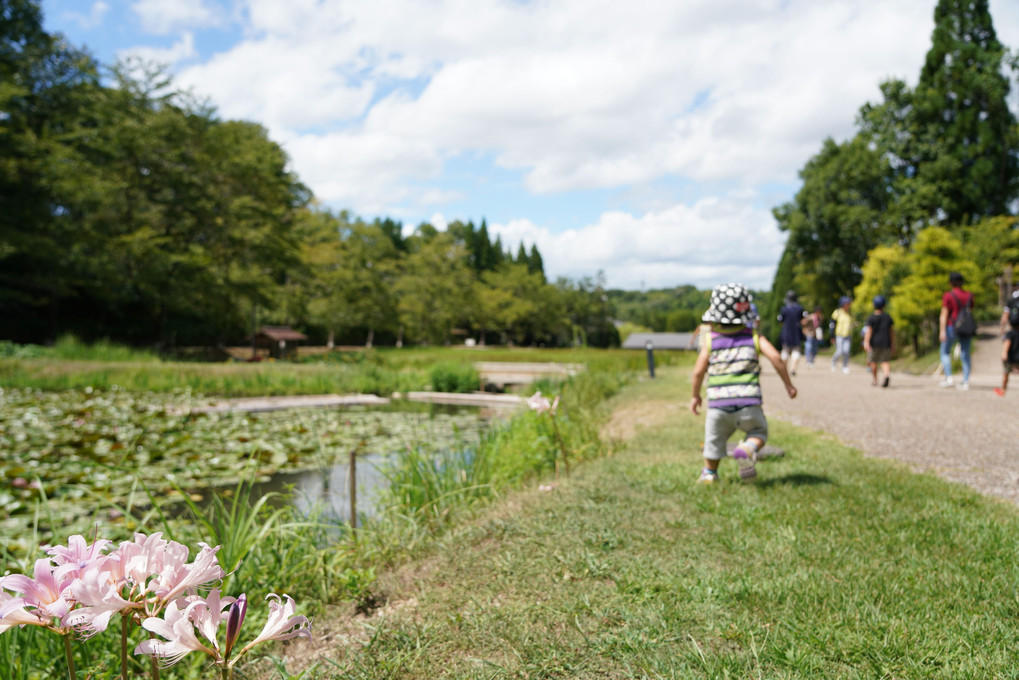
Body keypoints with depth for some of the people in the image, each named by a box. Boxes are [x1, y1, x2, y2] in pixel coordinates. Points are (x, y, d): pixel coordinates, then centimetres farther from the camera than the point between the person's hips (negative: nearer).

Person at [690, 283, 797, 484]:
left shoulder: (710, 339, 1)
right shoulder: (754, 337, 2)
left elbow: (698, 371, -2)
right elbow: (775, 357, -8)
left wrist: (695, 395, 13)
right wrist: (788, 384, 3)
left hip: (718, 403, 1)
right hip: (748, 404, 0)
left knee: (714, 440, 20)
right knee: (758, 432, 21)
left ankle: (709, 475, 32)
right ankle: (747, 449, -9)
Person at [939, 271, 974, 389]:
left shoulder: (948, 296, -10)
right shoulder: (969, 295, 4)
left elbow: (944, 314, -14)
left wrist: (942, 331, -17)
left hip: (951, 327, -4)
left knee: (945, 352, 11)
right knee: (965, 354, 7)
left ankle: (948, 378, 0)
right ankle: (966, 382, 4)